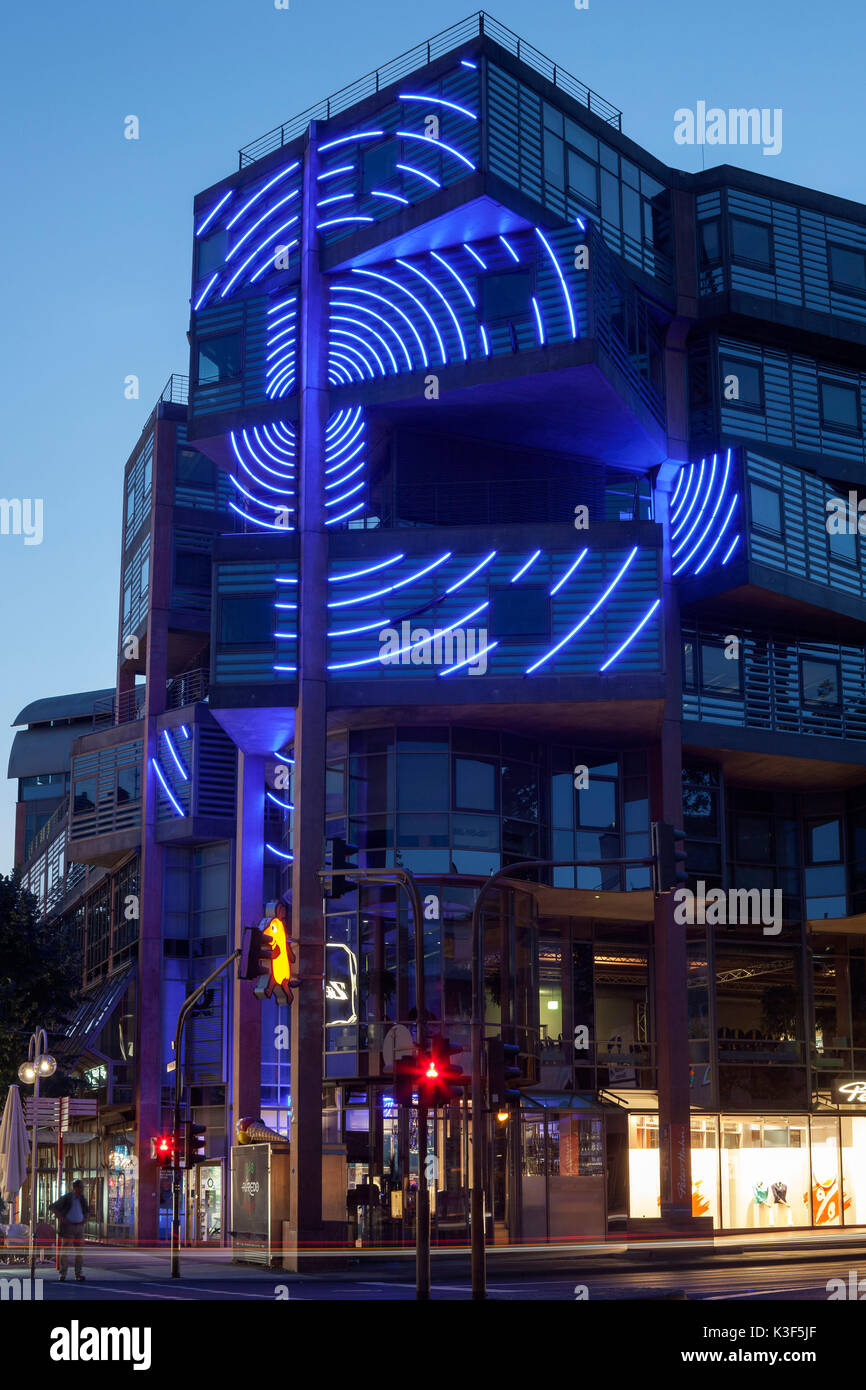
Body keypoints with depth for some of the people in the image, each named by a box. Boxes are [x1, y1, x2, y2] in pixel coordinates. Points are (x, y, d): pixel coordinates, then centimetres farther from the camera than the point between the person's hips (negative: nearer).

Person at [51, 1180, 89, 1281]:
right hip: (68, 1227, -4)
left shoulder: (82, 1199, 8)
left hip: (79, 1227, 4)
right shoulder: (66, 1198, -7)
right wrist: (61, 1219, -13)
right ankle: (63, 1274, 1)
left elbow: (87, 1210, 25)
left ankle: (79, 1274, 5)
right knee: (65, 1250, -4)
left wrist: (85, 1219, 7)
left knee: (79, 1250, 1)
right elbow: (54, 1208, -5)